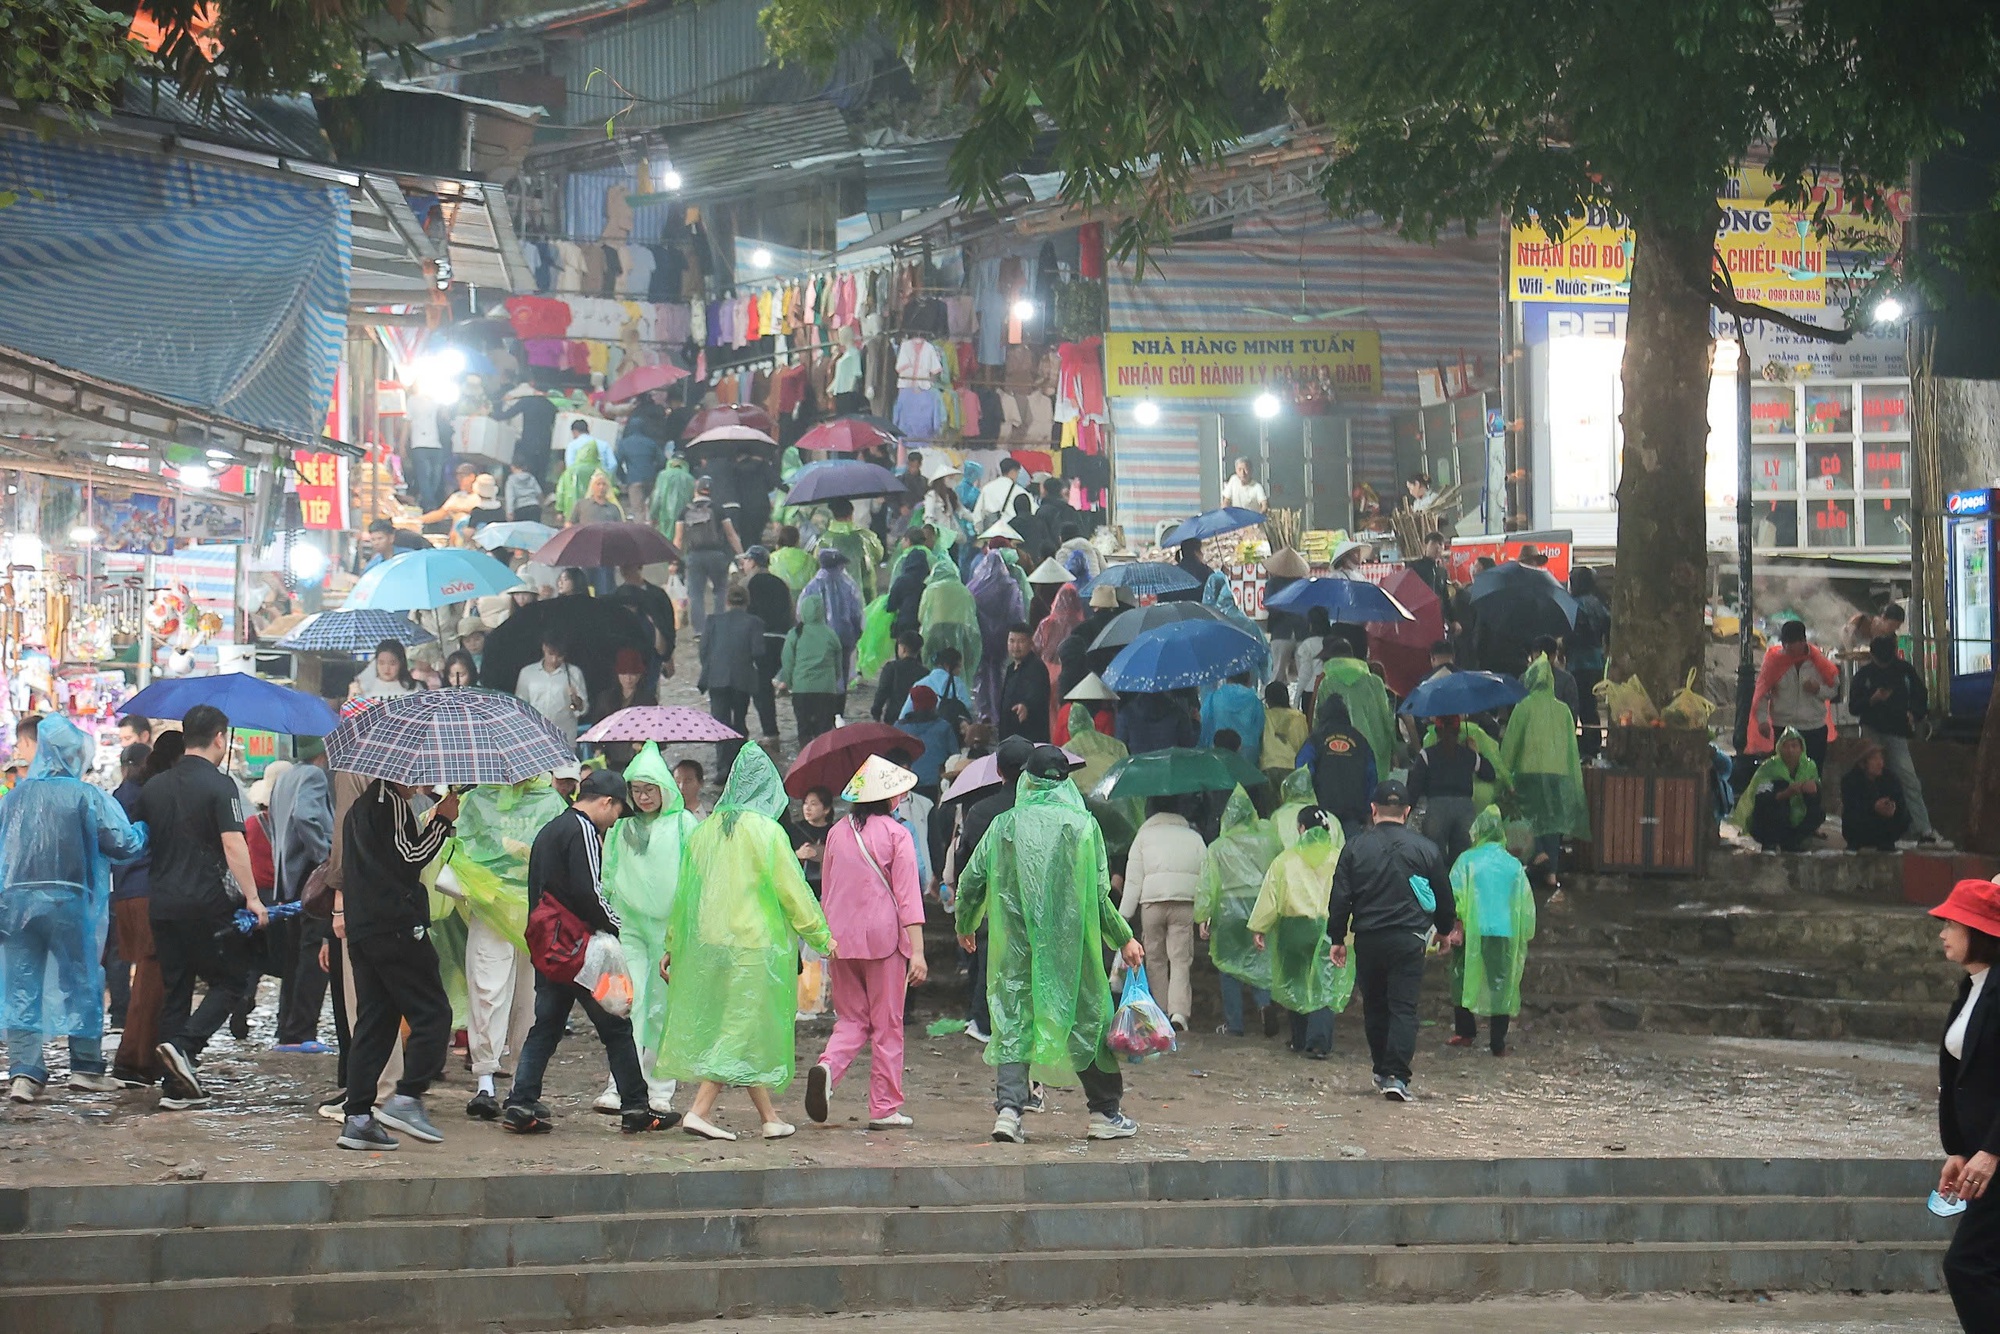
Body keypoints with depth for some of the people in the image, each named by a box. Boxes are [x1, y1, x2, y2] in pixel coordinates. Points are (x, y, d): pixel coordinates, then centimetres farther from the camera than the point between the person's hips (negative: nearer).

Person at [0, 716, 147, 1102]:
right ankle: (86, 1067, 13)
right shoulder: (88, 796, -7)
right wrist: (145, 831, 10)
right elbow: (123, 843, -8)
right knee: (81, 984, 9)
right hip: (69, 901, -3)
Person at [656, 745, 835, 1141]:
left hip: (708, 941, 6)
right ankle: (700, 1111, -11)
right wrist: (821, 937, 4)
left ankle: (769, 1118, 17)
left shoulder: (706, 830, 7)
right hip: (752, 944, -6)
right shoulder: (766, 831, -10)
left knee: (747, 1030, 13)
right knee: (742, 1030, -2)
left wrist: (672, 946, 19)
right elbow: (792, 890, -7)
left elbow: (684, 891, 12)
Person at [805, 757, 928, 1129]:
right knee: (887, 1025, 5)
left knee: (851, 1019, 13)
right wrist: (917, 951, -11)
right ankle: (884, 1108, 6)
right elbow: (908, 895, -11)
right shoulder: (896, 834, -6)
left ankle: (827, 1067, -16)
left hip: (842, 940, 4)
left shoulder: (837, 833, 8)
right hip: (884, 938, -4)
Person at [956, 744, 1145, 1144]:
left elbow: (971, 880, 5)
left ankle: (1008, 1108, -11)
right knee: (1087, 1017, 10)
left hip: (1015, 945, 1)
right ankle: (1105, 1113, 15)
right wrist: (1124, 939, 7)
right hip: (1069, 944, -1)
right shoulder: (1082, 825, -3)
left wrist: (965, 926, 23)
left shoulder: (1004, 825, 1)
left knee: (1013, 1021, 4)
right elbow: (1098, 894, -5)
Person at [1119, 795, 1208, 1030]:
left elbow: (1133, 879, 2)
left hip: (1152, 901, -1)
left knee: (1155, 959, 11)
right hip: (1186, 903, 1)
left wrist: (1124, 915, 3)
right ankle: (1179, 1011, -19)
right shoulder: (1194, 837, 12)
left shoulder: (1143, 836, 7)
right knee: (1181, 960, -1)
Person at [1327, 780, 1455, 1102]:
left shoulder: (1355, 847, 1)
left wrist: (1337, 938, 10)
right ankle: (1396, 1076, -16)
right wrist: (1446, 929, 28)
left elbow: (1339, 897, 1)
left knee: (1374, 1007, 16)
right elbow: (1444, 896, 11)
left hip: (1367, 939, 1)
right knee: (1403, 1007, -4)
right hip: (1408, 939, -1)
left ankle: (1382, 1071, 25)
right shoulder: (1425, 849, 1)